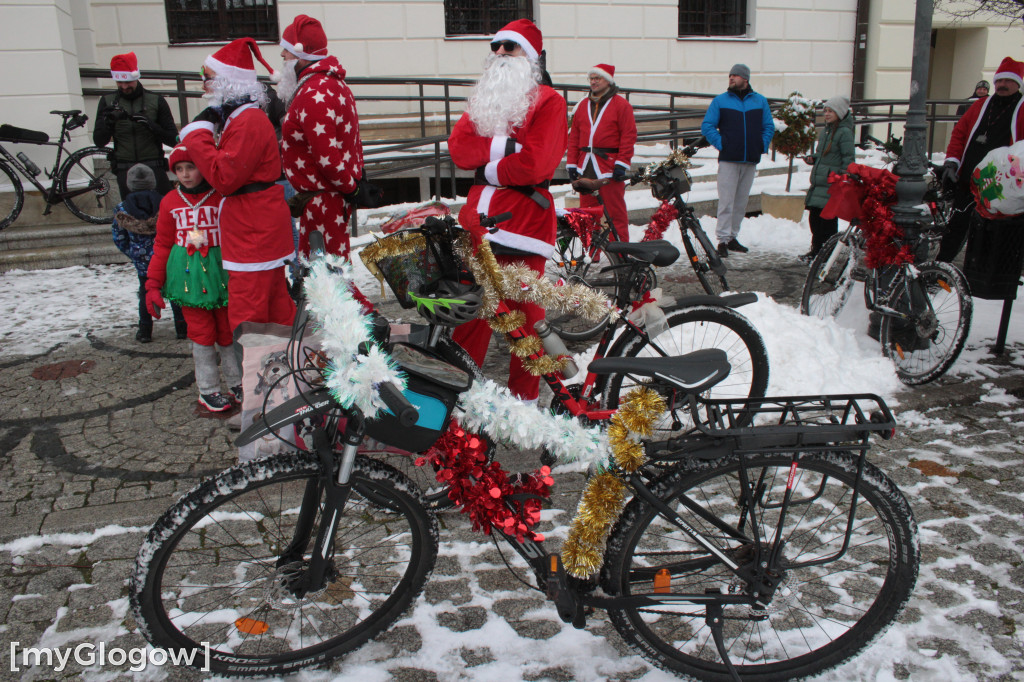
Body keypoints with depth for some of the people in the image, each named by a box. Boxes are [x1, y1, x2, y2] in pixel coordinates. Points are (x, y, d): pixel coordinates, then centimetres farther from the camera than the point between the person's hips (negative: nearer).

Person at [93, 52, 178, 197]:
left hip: (154, 168, -1)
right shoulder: (108, 101, 9)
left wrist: (150, 124, -16)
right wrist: (109, 121, -15)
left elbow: (173, 139, 1)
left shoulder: (156, 101, 4)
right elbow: (99, 142, 4)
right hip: (125, 170, 2)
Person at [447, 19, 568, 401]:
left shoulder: (548, 102, -1)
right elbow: (458, 147, 2)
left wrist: (487, 169, -5)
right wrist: (505, 145, -10)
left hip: (525, 216, -6)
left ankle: (524, 398, 13)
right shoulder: (484, 100, 19)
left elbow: (533, 164, -16)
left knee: (524, 311, 0)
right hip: (479, 215, 6)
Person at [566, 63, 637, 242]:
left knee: (615, 212, -4)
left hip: (609, 166, -5)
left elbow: (629, 136, -4)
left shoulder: (621, 104, 2)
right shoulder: (582, 105, 17)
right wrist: (571, 164, 8)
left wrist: (622, 164, -11)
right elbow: (573, 137, 16)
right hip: (585, 168, 5)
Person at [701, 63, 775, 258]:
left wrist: (762, 145, 3)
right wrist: (720, 143, -7)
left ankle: (732, 237, 18)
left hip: (750, 161, 3)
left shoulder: (760, 101, 10)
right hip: (728, 160, -3)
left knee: (741, 202, 9)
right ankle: (723, 240, -5)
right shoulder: (720, 101, 3)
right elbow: (707, 126, 2)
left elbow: (769, 127, 16)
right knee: (726, 201, -8)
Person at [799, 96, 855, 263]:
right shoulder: (826, 130, 16)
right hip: (818, 181, 8)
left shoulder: (844, 132, -9)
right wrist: (813, 158, 8)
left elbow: (849, 159, -13)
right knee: (814, 217, 10)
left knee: (827, 219, -4)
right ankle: (816, 249, 22)